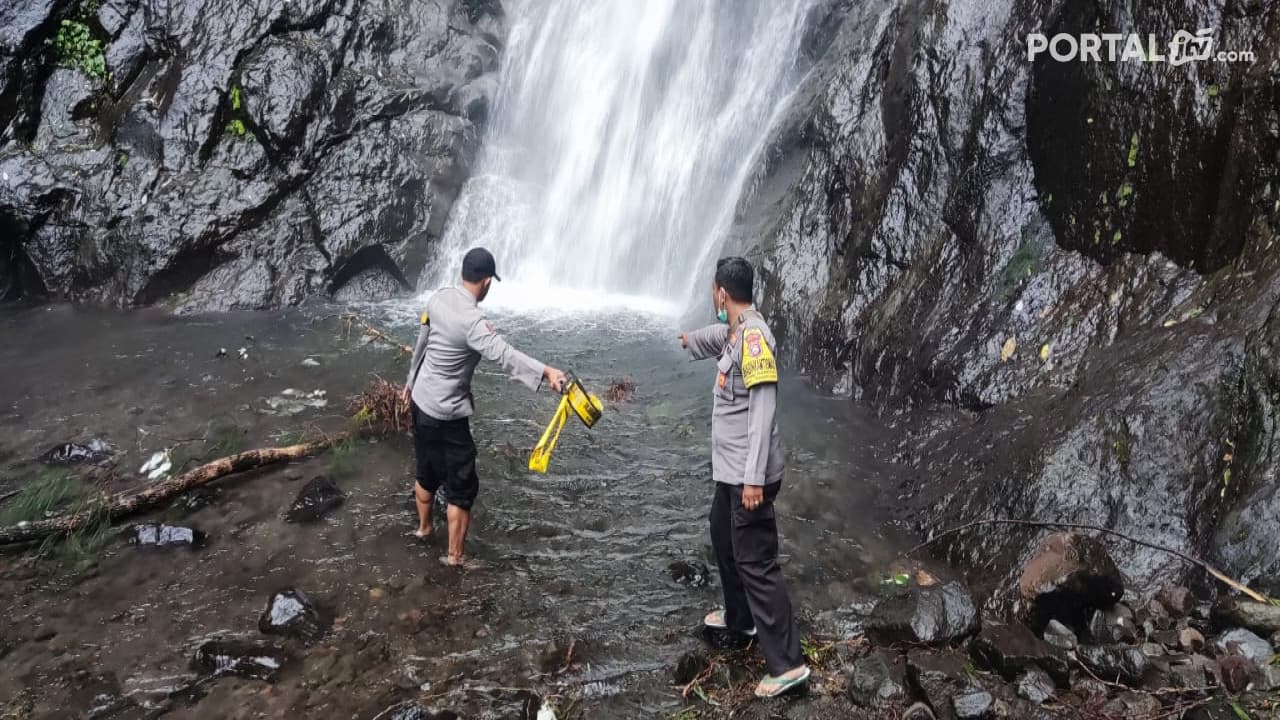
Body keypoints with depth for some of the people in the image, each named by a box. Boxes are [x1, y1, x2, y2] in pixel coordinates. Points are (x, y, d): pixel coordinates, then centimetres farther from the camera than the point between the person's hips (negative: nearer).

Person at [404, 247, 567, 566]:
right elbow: (504, 354, -44)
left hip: (421, 400, 8)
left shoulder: (439, 298, -2)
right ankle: (455, 557, 12)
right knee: (460, 488, 5)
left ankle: (424, 528, 47)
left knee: (426, 474, 28)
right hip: (447, 414, -8)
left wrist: (412, 380, 29)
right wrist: (546, 372, -57)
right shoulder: (472, 321, -26)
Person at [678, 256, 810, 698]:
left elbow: (763, 410, -25)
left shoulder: (754, 335, -20)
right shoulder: (736, 331, 10)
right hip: (731, 470, 10)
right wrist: (691, 340, 59)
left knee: (756, 563, -8)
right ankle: (740, 618, 45)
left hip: (748, 474, -10)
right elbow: (715, 335, 37)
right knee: (724, 541, 26)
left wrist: (754, 477, -27)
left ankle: (787, 664, -3)